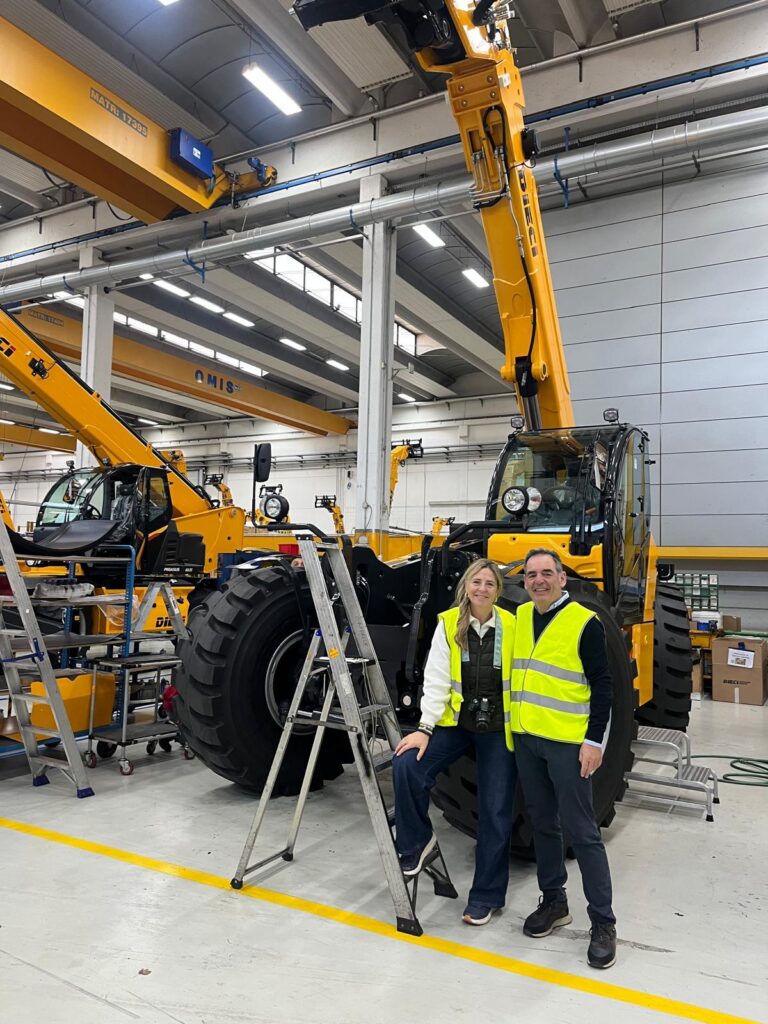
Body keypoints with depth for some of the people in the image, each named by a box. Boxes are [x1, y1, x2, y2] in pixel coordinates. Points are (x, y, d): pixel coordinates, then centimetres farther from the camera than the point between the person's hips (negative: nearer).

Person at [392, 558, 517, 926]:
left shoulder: (511, 627, -5)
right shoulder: (448, 624, -6)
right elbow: (436, 680, -10)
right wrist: (425, 727, -18)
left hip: (498, 729, 0)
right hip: (455, 722, 0)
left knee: (495, 812, 3)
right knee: (407, 764, -21)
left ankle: (485, 896, 22)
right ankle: (417, 841, 4)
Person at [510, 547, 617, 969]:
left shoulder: (584, 622, -11)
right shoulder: (521, 617, 7)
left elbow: (602, 686, -10)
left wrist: (594, 740, -15)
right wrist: (512, 723, 15)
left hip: (567, 742, -6)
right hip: (526, 739, 6)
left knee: (581, 831, 0)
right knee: (543, 824, 16)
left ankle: (602, 921, 13)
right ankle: (554, 901, 32)